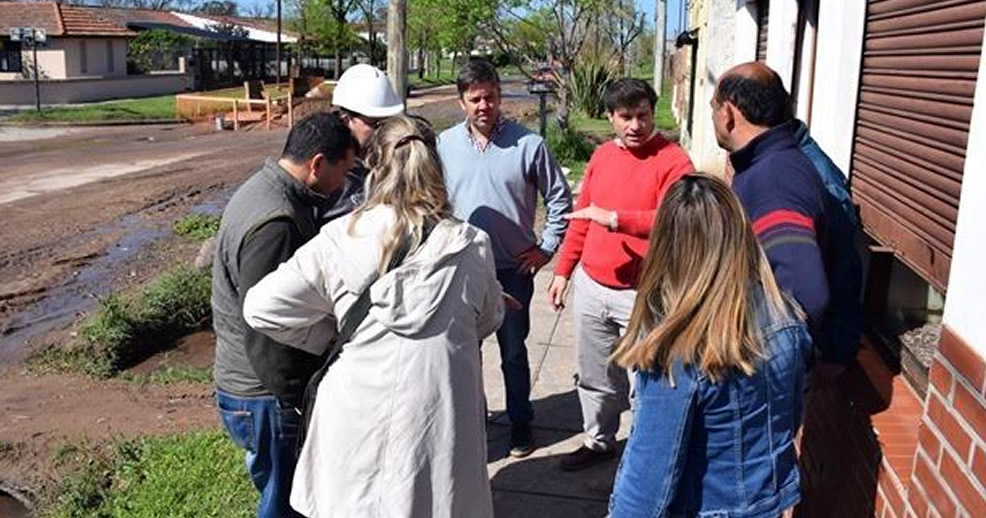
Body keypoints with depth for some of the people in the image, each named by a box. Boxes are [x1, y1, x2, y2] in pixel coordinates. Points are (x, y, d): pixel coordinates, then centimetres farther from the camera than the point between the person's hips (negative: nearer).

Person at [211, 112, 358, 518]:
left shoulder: (268, 189, 7)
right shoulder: (274, 224, -27)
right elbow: (266, 332, -27)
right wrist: (299, 402, -19)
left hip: (265, 387, 10)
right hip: (267, 398, -10)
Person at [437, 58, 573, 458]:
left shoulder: (528, 144, -8)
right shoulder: (445, 145, -1)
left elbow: (559, 199, 0)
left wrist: (546, 248, -4)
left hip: (512, 270, -2)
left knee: (513, 352, 13)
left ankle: (521, 423, 31)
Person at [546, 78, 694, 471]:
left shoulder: (672, 160, -9)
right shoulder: (602, 156, 10)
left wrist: (616, 219, -27)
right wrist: (562, 271, 14)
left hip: (642, 294, -6)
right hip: (591, 287, 6)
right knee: (595, 378, 19)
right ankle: (599, 441, 38)